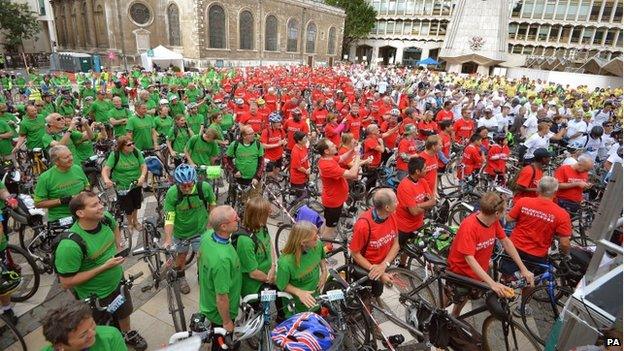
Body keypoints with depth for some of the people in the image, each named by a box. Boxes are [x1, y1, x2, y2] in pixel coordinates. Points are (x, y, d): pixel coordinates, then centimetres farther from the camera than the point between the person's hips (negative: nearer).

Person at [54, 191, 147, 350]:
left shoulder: (106, 218, -17)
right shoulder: (70, 245, -35)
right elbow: (66, 283, -26)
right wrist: (104, 267, -30)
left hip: (118, 281, 6)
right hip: (95, 296, -6)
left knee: (124, 312, 30)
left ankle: (128, 334, 58)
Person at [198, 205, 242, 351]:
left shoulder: (208, 234, -18)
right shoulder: (222, 259, -43)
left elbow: (199, 260, 2)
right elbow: (221, 297, -32)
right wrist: (227, 322, -15)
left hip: (207, 300, 7)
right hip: (219, 311, -7)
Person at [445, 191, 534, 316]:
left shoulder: (494, 221, -14)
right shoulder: (469, 226, -35)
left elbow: (506, 242, -4)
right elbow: (470, 259, -37)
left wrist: (523, 269, -9)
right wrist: (492, 284, -44)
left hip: (479, 272, 6)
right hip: (460, 272, -6)